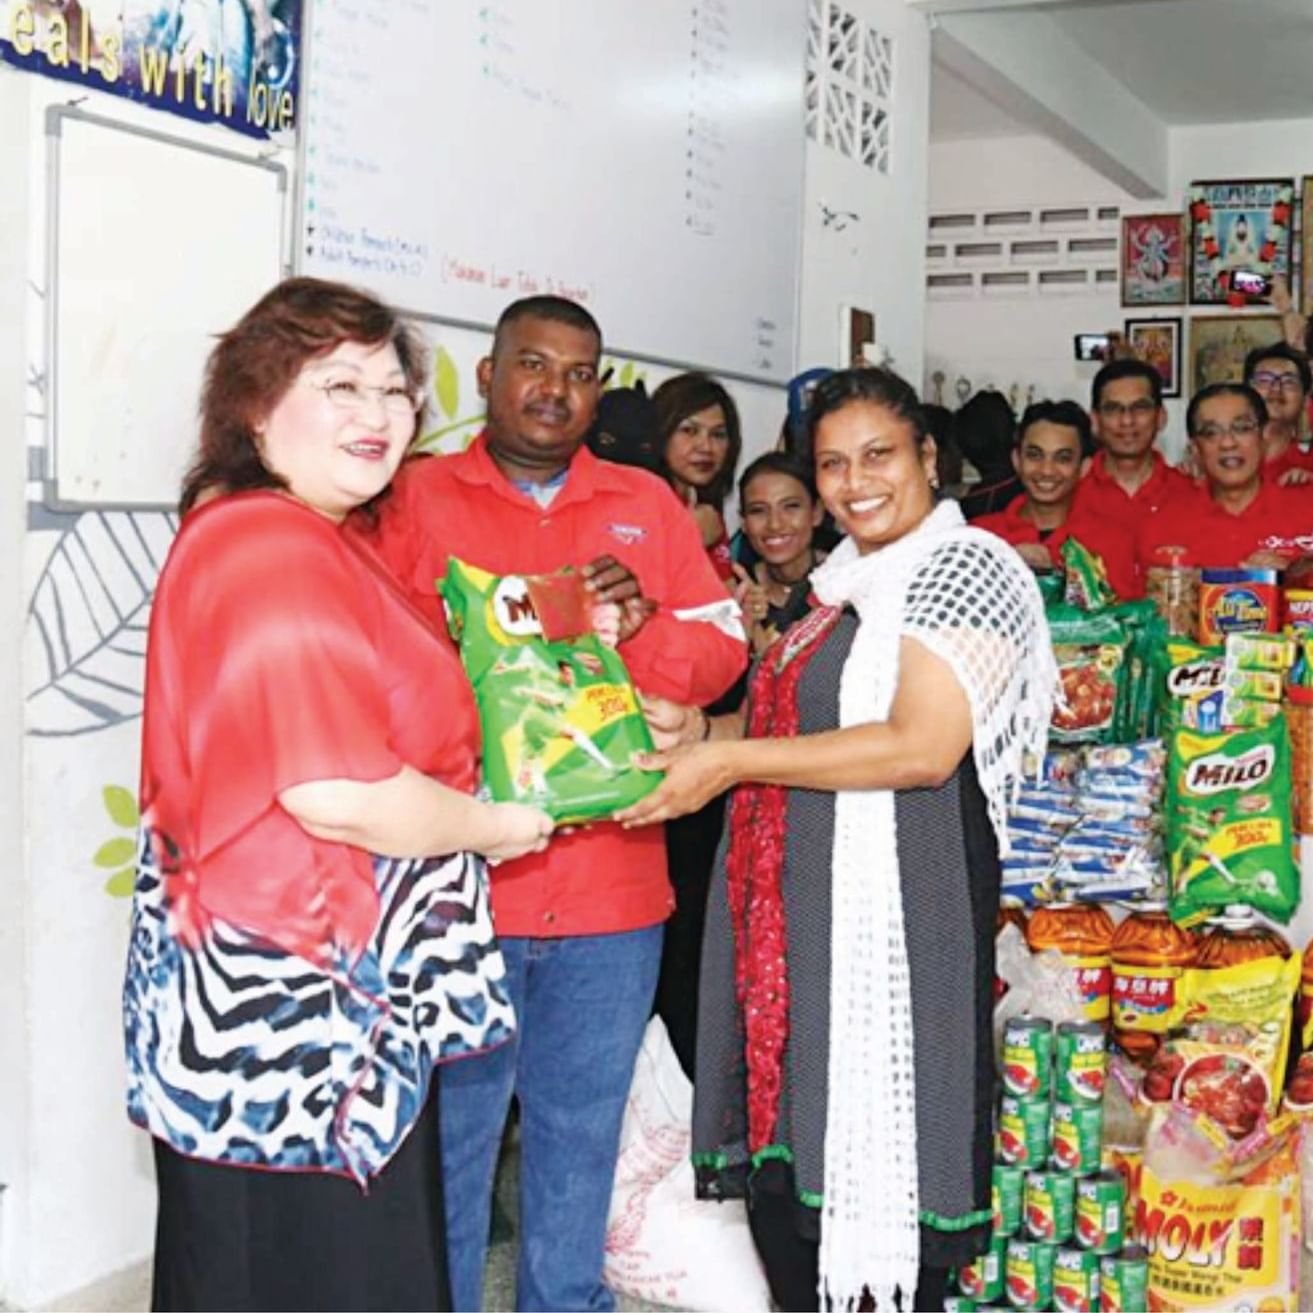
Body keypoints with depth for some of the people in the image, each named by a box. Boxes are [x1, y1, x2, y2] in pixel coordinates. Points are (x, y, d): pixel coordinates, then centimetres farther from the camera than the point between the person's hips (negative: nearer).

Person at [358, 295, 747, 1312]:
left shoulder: (649, 505, 12)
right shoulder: (414, 499, 4)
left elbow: (721, 653, 7)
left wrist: (641, 624, -11)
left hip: (610, 888, 3)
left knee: (581, 1131, 14)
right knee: (449, 1132, 5)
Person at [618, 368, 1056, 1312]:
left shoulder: (964, 569, -9)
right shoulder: (848, 582, 16)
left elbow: (922, 746, -20)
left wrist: (731, 761, -20)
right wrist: (699, 734, 6)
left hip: (894, 910, -8)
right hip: (801, 911, 8)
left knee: (872, 1150, 0)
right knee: (785, 1150, 13)